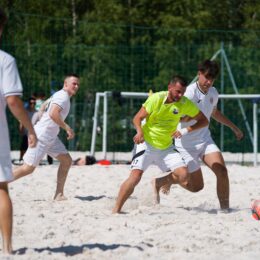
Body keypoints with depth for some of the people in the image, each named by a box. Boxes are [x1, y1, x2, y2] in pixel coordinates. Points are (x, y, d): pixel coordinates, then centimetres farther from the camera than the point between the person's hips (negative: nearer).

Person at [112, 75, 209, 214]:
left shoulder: (185, 103, -7)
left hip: (166, 148, 3)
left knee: (183, 176, -14)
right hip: (147, 144, -3)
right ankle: (116, 210, -9)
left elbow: (204, 120, 1)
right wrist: (140, 132, -32)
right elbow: (137, 118, -10)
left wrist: (186, 130, -15)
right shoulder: (156, 99, -15)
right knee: (135, 176, -19)